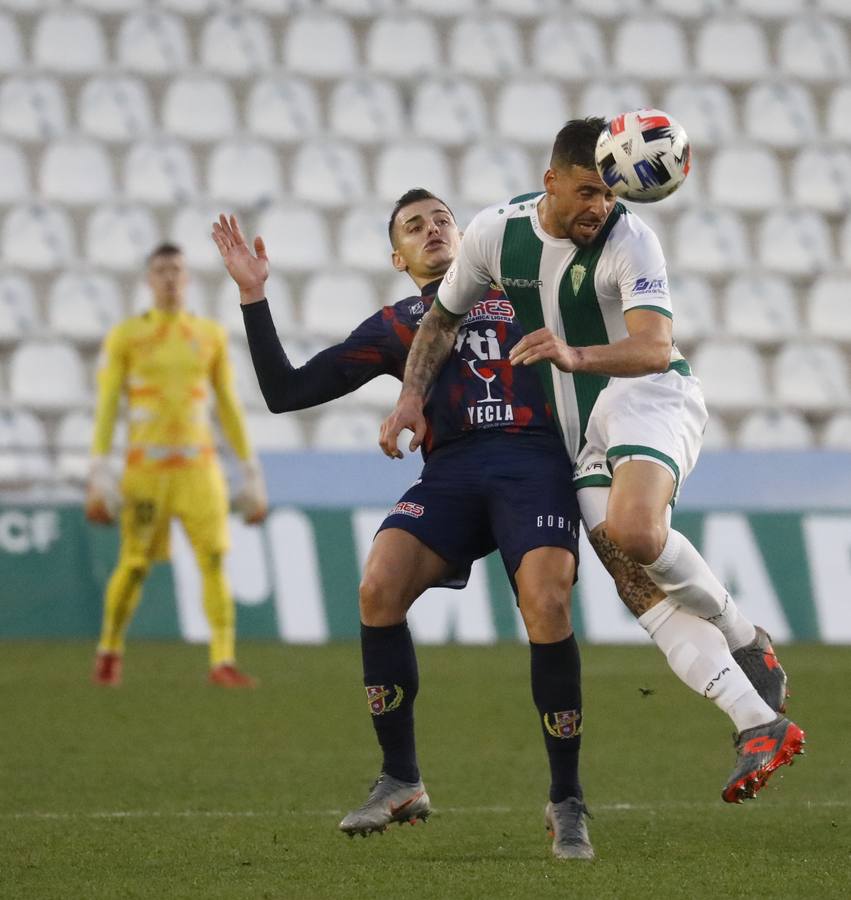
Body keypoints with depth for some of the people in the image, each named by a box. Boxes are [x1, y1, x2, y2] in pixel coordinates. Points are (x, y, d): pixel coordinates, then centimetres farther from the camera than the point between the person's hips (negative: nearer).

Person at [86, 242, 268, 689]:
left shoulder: (211, 335, 8)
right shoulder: (125, 335, 0)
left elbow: (229, 407, 12)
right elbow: (106, 406, -2)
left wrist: (251, 475, 8)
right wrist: (99, 476, -10)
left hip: (199, 467, 2)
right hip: (145, 468, -2)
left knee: (215, 559, -11)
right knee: (134, 565, 1)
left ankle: (223, 661, -12)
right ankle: (109, 650, 24)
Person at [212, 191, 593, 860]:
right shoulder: (394, 327, 25)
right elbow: (285, 392, 21)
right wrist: (253, 296, 15)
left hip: (534, 459, -2)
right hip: (451, 470, 2)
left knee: (546, 606, -27)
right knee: (379, 585, -25)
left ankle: (568, 803, -12)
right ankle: (401, 782, -10)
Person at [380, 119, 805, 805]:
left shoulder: (630, 240, -15)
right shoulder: (497, 233, 1)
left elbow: (654, 348, -28)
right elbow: (442, 317, 18)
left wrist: (573, 355, -45)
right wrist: (412, 396, 5)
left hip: (649, 397, -5)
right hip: (583, 435, 5)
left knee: (634, 530, -34)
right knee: (645, 593, -12)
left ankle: (748, 643, -10)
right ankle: (760, 727, -16)